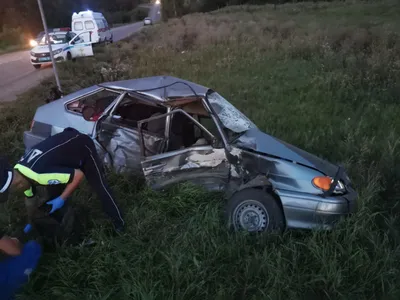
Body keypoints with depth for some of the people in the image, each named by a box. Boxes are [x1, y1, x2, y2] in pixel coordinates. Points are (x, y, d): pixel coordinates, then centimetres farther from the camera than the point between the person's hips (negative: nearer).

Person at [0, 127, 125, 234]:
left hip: (83, 147, -8)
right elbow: (29, 197, 10)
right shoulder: (18, 172, -9)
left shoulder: (39, 174, -37)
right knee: (53, 191, 13)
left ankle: (118, 221, 13)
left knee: (99, 186, -2)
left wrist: (61, 199, -22)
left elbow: (79, 175, -31)